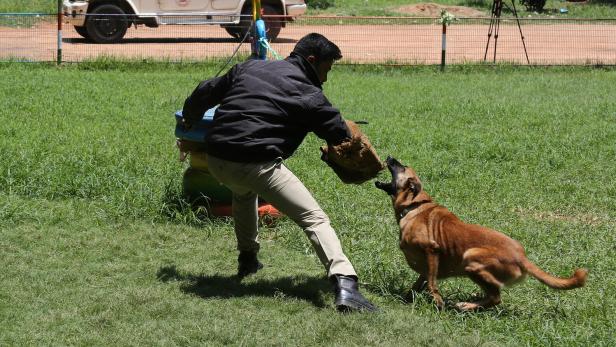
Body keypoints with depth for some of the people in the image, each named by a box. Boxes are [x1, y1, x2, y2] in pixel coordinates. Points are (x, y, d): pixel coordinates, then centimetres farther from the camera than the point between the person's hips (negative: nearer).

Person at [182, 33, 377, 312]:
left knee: (244, 192, 41)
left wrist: (190, 119, 46)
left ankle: (247, 260, 46)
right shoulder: (308, 95, 2)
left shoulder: (249, 68, 20)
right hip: (257, 163, -7)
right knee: (314, 218, -8)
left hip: (215, 160, 7)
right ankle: (344, 284, -27)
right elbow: (341, 136, 3)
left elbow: (205, 92, 27)